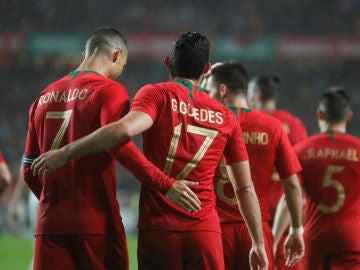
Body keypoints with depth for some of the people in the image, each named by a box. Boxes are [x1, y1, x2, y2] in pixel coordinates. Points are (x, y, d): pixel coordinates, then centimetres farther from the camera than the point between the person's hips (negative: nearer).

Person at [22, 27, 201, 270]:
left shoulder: (44, 97, 16)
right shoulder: (109, 90, -3)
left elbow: (29, 170, 17)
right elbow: (117, 142, -21)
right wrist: (165, 185, -24)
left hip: (49, 223, 5)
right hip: (96, 222, -5)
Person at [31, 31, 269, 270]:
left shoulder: (157, 94, 1)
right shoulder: (225, 117, 11)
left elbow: (125, 129, -21)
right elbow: (245, 188, 12)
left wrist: (65, 153, -17)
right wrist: (259, 244, 19)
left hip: (157, 227, -2)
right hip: (205, 230, 2)